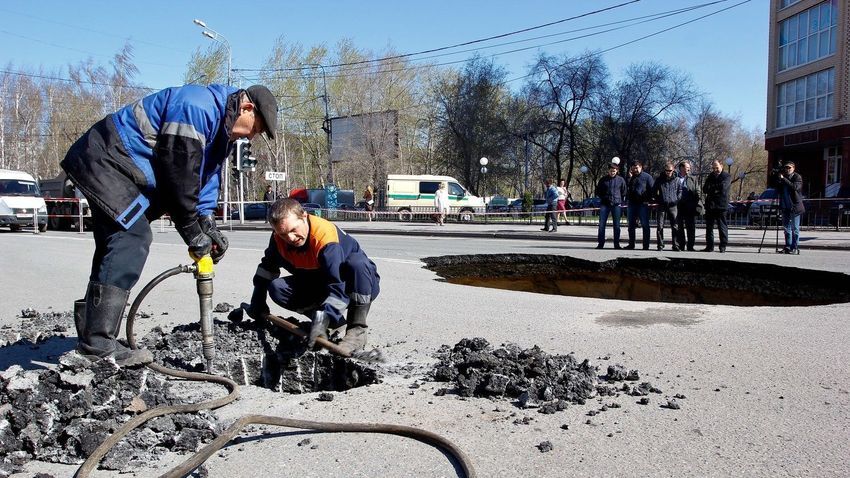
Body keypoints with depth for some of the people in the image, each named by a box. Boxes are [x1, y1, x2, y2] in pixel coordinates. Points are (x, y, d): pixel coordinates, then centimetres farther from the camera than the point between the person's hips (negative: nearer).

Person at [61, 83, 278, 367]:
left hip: (105, 164, 11)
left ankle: (91, 338, 18)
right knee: (133, 238, -20)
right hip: (104, 160, -11)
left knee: (116, 248, 11)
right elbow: (179, 173, -25)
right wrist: (192, 232, -18)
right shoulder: (196, 107, -23)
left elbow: (206, 176, 12)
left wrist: (208, 225, -2)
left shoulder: (221, 128, 10)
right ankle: (98, 343, -21)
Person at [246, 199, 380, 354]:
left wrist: (322, 320, -51)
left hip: (360, 284, -6)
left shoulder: (324, 233, -34)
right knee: (276, 288, -14)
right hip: (318, 286, 6)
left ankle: (357, 330, -30)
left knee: (356, 262, -39)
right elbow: (267, 269, 6)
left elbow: (338, 284, -42)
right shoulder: (279, 238, -12)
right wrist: (257, 305, 6)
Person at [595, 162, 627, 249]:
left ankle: (616, 244, 10)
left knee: (616, 225, 3)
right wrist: (602, 198, 5)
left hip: (616, 205, 0)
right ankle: (600, 243, 3)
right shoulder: (603, 180, 5)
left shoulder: (621, 180, 4)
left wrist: (620, 201, 3)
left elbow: (624, 192, 11)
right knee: (601, 224, -3)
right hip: (604, 205, 0)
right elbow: (598, 191, 15)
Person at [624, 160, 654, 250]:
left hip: (643, 204, -5)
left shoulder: (647, 176, 2)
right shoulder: (631, 177, 14)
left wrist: (648, 200, -11)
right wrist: (629, 177, -6)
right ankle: (631, 244, 15)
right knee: (631, 225, 8)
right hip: (632, 204, 5)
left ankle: (646, 246, -2)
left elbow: (651, 189, -1)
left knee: (645, 225, -3)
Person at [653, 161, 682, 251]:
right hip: (662, 206, 0)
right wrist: (657, 200, 5)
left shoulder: (676, 180, 8)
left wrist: (677, 199, 0)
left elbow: (680, 191, 14)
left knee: (675, 227, -1)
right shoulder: (659, 180, 9)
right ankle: (660, 245, 3)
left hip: (673, 206, 0)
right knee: (660, 226, -3)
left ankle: (675, 245, 4)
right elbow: (655, 191, 16)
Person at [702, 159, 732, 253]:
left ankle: (723, 246, 2)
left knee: (722, 226, -3)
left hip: (721, 205, -5)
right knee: (709, 226, 7)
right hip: (710, 205, 5)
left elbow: (723, 187, -16)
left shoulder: (727, 176, 1)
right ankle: (709, 246, 12)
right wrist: (716, 189, -8)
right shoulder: (710, 176, 17)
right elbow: (705, 190, 9)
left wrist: (711, 187, -3)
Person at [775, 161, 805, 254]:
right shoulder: (782, 177, 11)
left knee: (795, 228, -2)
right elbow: (778, 191, 15)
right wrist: (778, 179, 0)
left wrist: (783, 179, -24)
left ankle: (795, 248, 1)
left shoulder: (797, 177, -5)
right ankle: (788, 247, 18)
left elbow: (795, 187, -24)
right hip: (785, 207, 6)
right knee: (786, 228, 11)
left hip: (795, 206, -6)